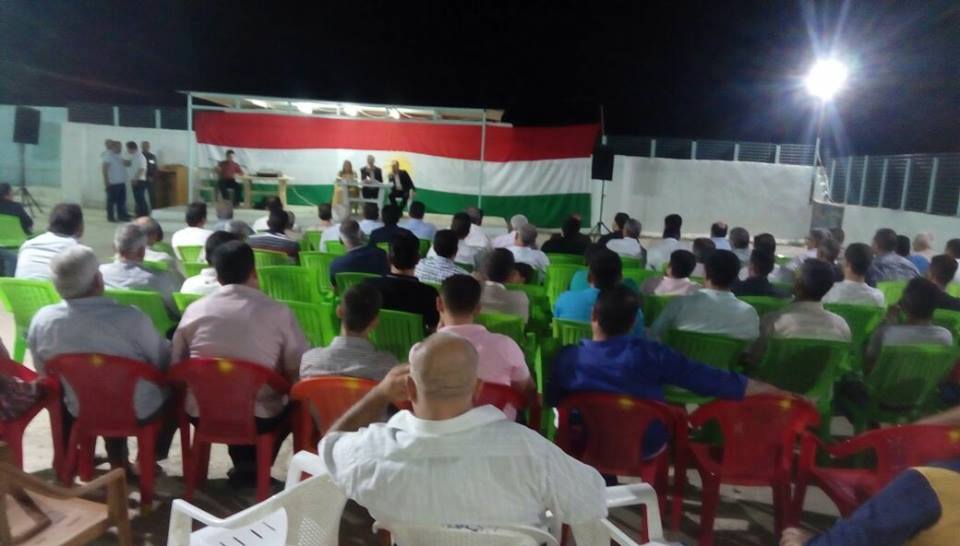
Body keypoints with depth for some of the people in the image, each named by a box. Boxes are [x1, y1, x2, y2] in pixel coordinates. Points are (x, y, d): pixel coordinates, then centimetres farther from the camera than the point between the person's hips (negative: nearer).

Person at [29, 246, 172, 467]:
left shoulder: (41, 321, -16)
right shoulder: (131, 318, -30)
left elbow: (44, 373, 2)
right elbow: (164, 362, -14)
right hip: (141, 413, -4)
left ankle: (117, 459, 41)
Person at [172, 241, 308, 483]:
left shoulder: (194, 310, -3)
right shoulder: (278, 312, -12)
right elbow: (299, 370, -7)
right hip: (259, 418, -3)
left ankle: (244, 463, 30)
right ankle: (252, 466, 21)